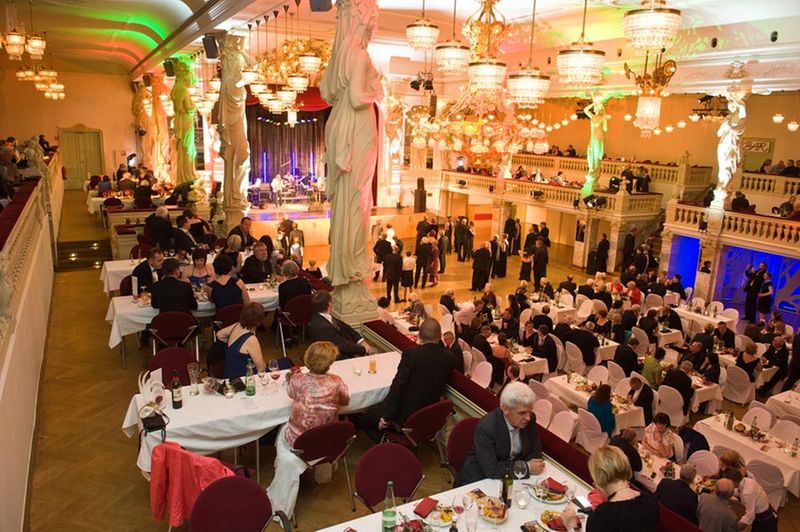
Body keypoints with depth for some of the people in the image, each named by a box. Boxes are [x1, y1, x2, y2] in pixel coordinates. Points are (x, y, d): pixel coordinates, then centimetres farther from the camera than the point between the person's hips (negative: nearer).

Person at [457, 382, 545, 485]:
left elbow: (535, 452, 2)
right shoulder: (485, 428, -27)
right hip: (479, 480, -4)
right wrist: (527, 467, -25)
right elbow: (491, 470, -29)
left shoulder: (529, 419, -11)